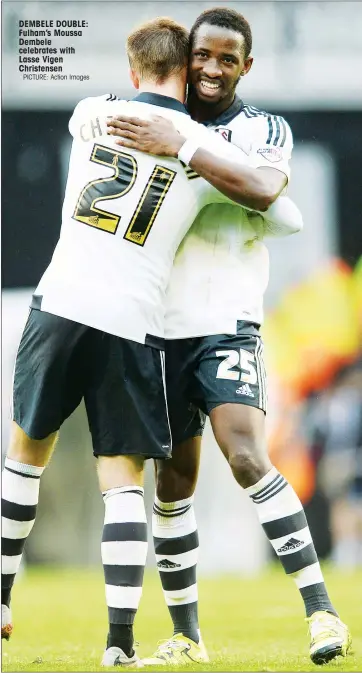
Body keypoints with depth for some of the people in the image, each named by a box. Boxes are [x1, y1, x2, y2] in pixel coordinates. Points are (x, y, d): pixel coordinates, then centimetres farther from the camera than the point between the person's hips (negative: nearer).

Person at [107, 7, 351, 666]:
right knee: (174, 481, 7)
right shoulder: (158, 126, 13)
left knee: (247, 458, -21)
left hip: (227, 324, -4)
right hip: (161, 328, 4)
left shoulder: (265, 129, 2)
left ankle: (322, 613, -19)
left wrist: (180, 148, -26)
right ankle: (185, 636, 15)